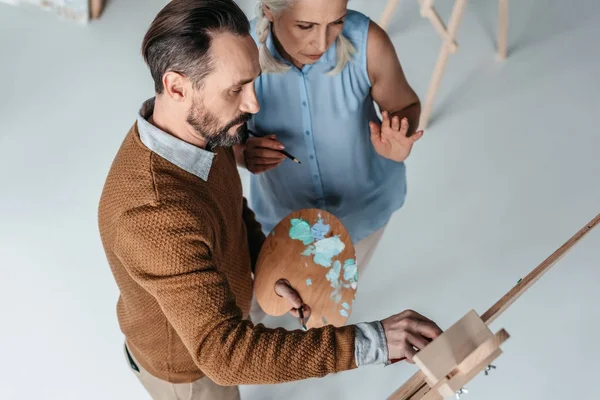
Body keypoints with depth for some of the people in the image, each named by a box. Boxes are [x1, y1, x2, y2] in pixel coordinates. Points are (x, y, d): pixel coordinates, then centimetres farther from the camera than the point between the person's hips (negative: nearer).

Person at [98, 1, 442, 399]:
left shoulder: (199, 128, -19)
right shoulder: (154, 217, -47)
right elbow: (227, 353, -48)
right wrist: (371, 340, -50)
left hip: (207, 326, 7)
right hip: (183, 361, -7)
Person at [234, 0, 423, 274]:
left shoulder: (367, 43, -30)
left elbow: (405, 106, -12)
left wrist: (398, 143, -34)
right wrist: (243, 154, -34)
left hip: (365, 205, 1)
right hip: (283, 213, -1)